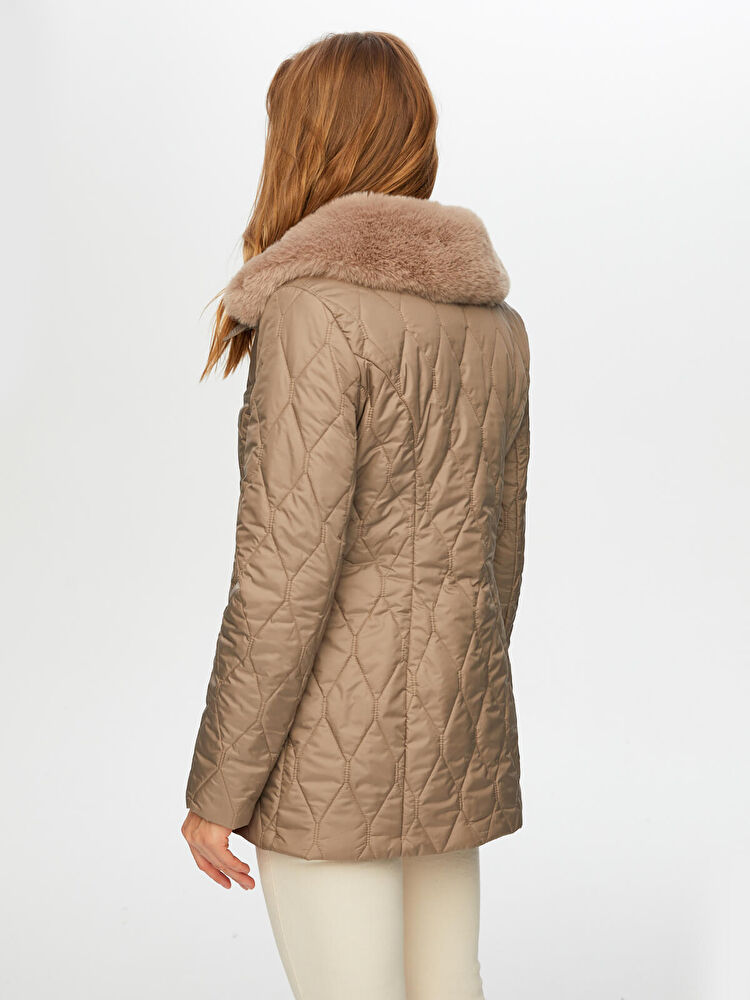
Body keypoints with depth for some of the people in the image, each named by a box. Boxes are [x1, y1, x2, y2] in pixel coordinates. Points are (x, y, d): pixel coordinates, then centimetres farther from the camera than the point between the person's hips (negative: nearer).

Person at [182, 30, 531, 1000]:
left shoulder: (316, 305, -16)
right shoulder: (491, 313, 7)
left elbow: (289, 565, -21)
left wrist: (216, 789, -13)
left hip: (335, 736, -7)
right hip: (450, 733, 7)